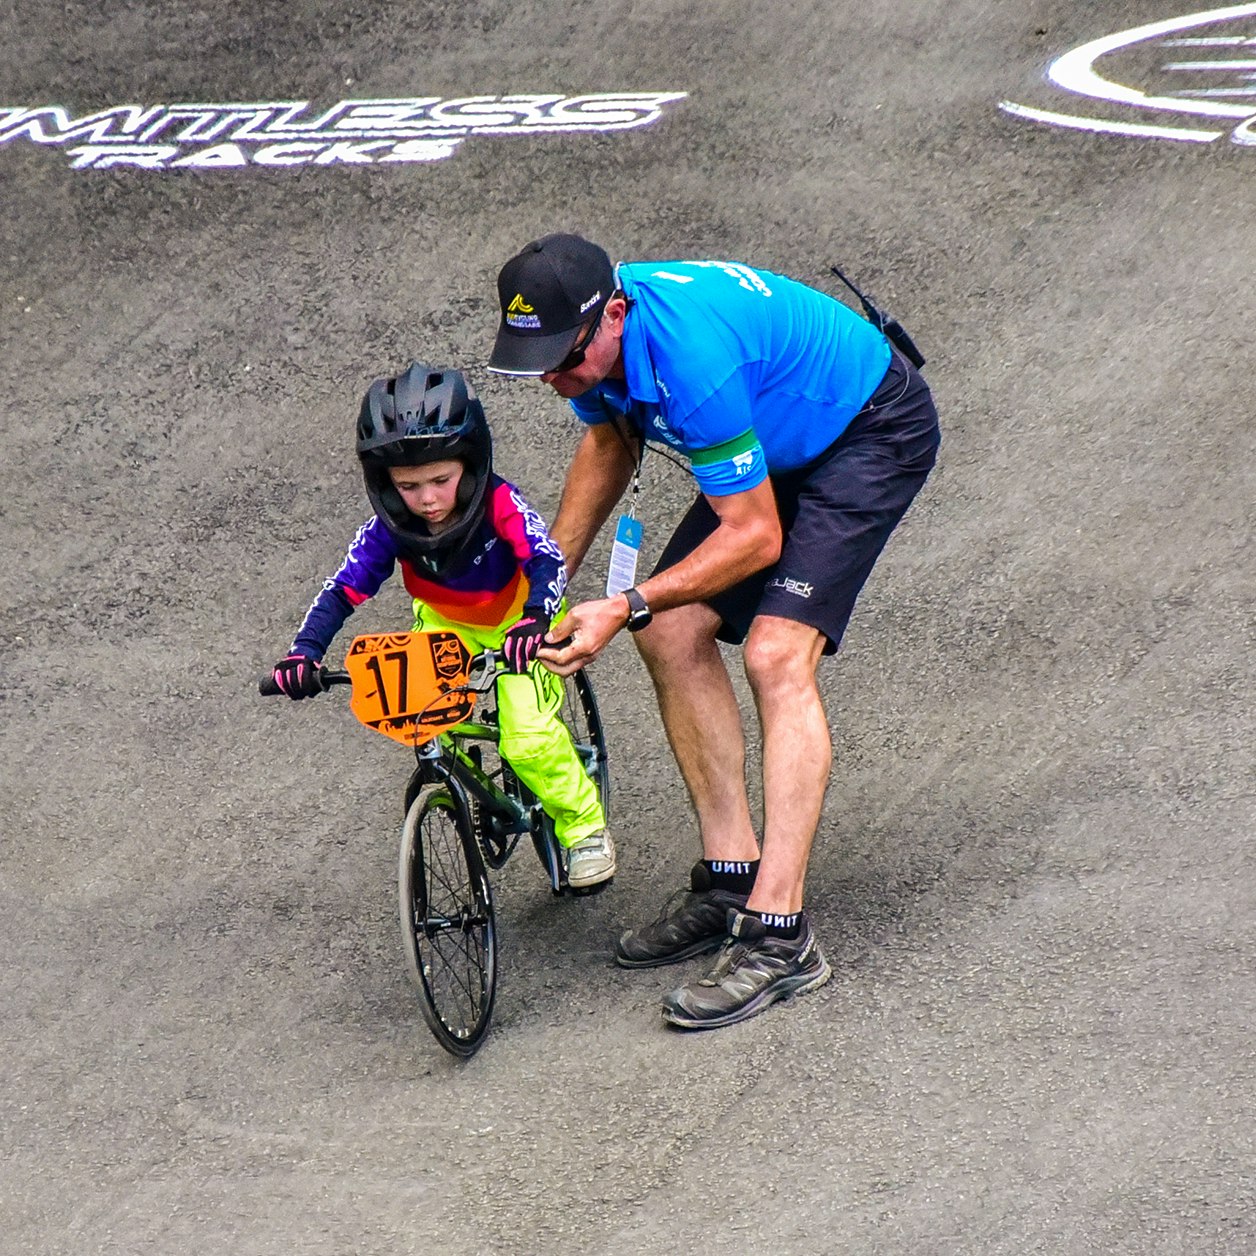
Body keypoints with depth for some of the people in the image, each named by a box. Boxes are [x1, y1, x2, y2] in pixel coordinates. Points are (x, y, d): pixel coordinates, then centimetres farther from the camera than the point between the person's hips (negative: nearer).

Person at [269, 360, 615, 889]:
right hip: (446, 628, 4)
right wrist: (305, 651, -40)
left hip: (519, 626, -4)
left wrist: (535, 621, -63)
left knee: (528, 739, -21)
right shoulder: (389, 528, -23)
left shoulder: (499, 504, -32)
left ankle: (583, 824, 4)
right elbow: (342, 591, -23)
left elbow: (547, 561, -43)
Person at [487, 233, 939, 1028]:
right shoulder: (590, 336, -12)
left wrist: (625, 609, -34)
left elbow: (755, 536, -31)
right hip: (783, 440, 9)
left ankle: (780, 935, -24)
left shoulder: (691, 356, -38)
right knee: (673, 632, -1)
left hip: (876, 432, -9)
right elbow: (612, 441, 11)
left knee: (777, 652, -22)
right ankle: (733, 878, 7)